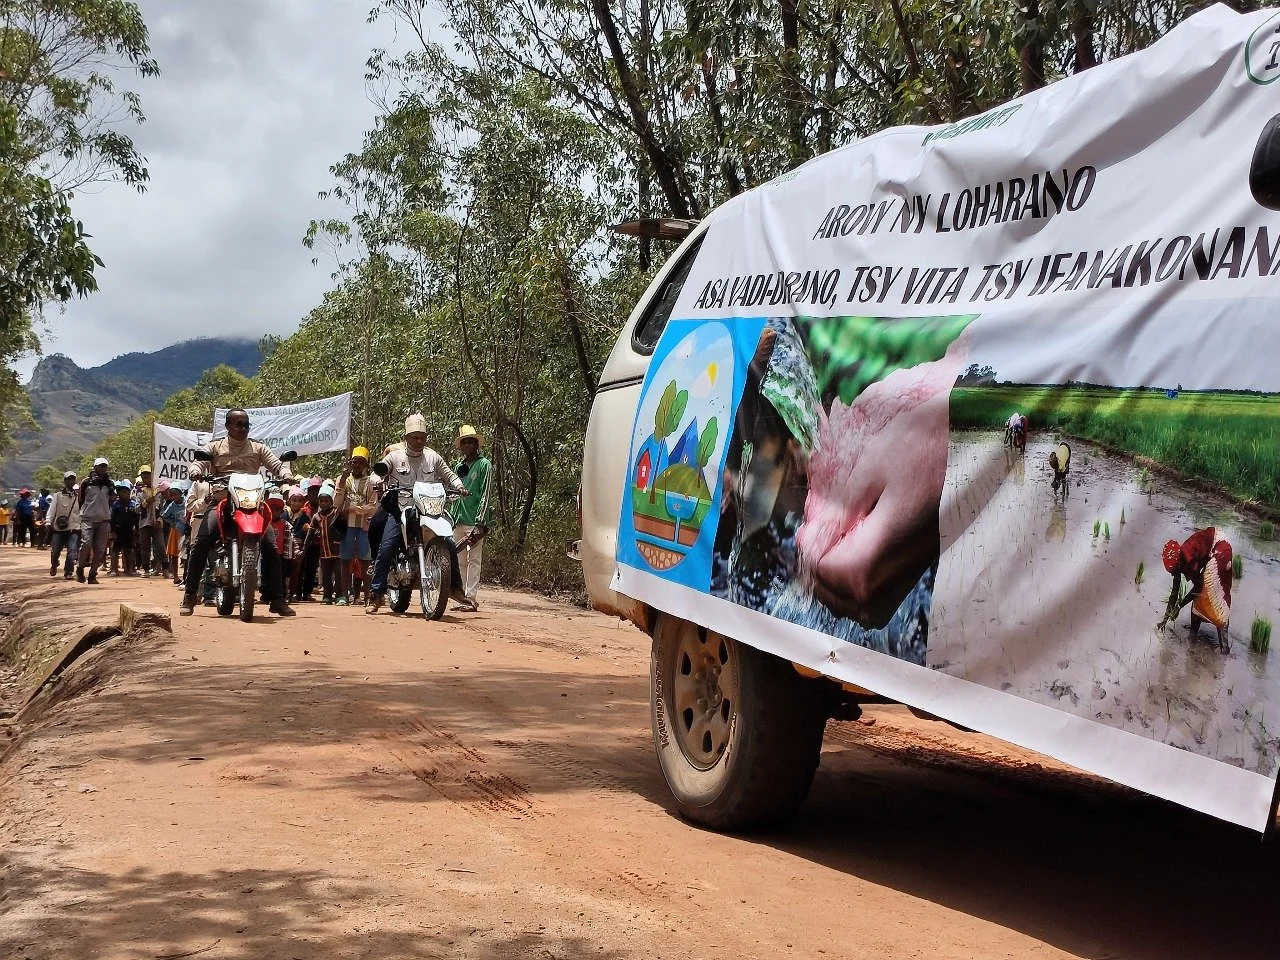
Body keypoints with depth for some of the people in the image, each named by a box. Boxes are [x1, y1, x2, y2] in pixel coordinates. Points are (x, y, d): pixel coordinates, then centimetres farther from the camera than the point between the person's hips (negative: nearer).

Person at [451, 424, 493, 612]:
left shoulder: (483, 464, -2)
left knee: (474, 560, -7)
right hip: (459, 519, 7)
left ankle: (471, 598, -9)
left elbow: (485, 495, -8)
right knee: (460, 560, 9)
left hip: (475, 520, -7)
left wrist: (480, 522, -16)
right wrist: (451, 517, 13)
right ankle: (462, 595, 15)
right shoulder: (458, 466, 17)